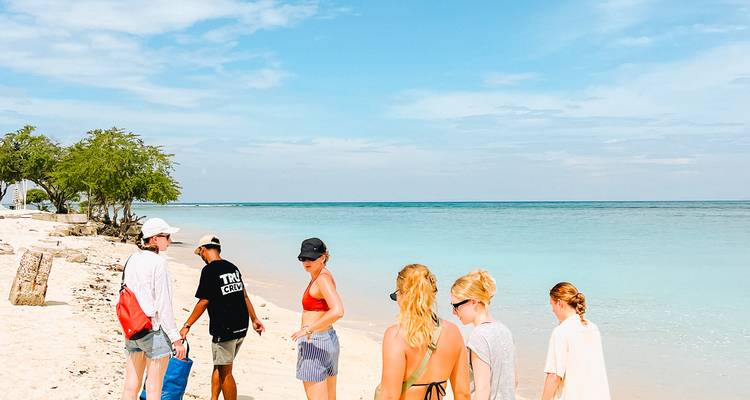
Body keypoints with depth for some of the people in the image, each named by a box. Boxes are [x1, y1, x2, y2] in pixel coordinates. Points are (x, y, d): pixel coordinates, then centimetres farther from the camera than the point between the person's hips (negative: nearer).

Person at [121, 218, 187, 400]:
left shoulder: (132, 260, 7)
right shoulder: (158, 262, -15)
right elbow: (163, 305, -16)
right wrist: (176, 339, -12)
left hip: (132, 329, 7)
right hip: (154, 330, -7)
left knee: (131, 385, 14)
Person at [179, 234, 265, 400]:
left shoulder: (209, 270, -11)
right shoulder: (233, 267, 11)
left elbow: (203, 302, -12)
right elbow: (244, 295, 16)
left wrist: (187, 326, -4)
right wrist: (254, 319, 23)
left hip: (224, 329, -8)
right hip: (241, 328, 8)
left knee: (225, 371, 1)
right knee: (219, 366, 20)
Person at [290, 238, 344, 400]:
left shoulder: (323, 278, -18)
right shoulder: (322, 276, 10)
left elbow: (338, 311, -32)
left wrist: (308, 329, -26)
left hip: (314, 344, -10)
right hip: (329, 339, 10)